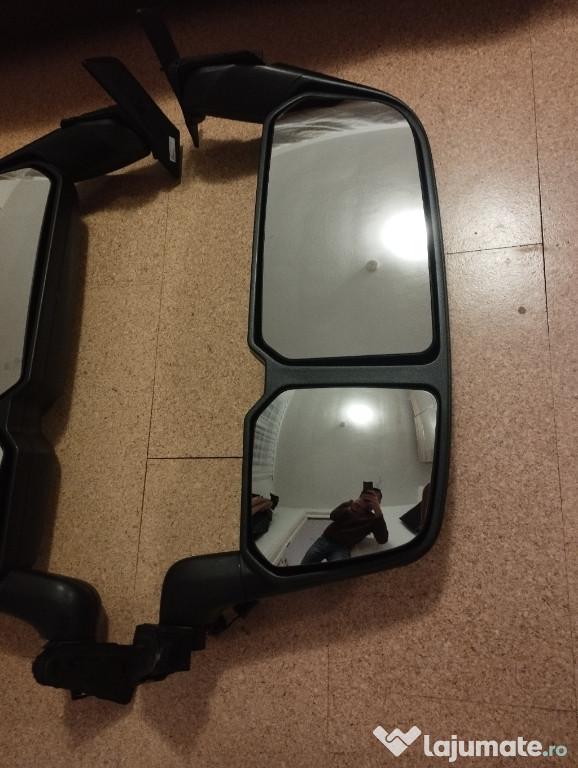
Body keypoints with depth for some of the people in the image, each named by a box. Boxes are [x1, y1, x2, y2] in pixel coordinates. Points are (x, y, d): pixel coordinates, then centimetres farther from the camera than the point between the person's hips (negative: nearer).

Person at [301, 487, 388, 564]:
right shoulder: (349, 504, 21)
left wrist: (378, 510, -20)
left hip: (342, 547, -3)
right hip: (325, 540, 3)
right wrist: (351, 509, -19)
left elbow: (382, 540, -8)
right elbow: (333, 516, 2)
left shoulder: (373, 519, 12)